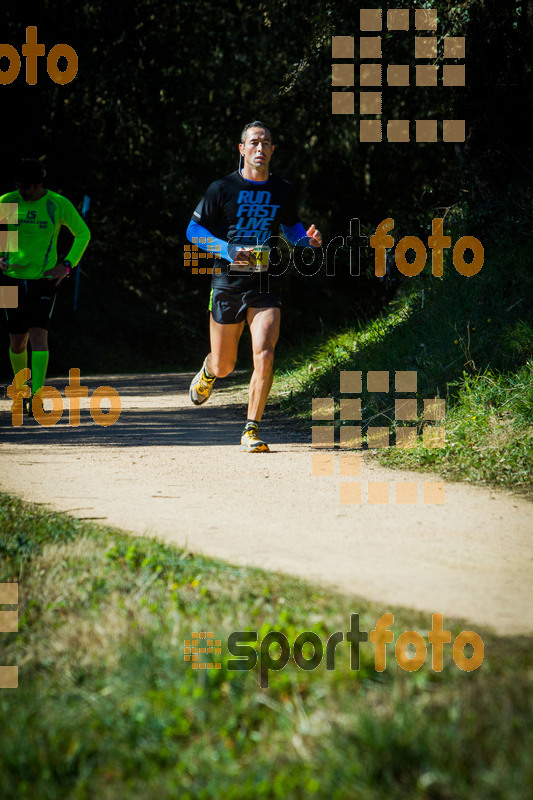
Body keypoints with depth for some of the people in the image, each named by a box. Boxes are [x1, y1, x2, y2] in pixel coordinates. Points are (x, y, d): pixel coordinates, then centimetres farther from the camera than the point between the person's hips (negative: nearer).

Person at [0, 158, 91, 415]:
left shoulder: (58, 204, -5)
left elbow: (83, 233, 8)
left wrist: (67, 265, -3)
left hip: (45, 279, -2)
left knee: (38, 335, -16)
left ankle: (36, 396, -18)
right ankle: (21, 387, 32)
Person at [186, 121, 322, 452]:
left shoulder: (283, 191, 4)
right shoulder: (222, 189, -4)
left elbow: (291, 226, 21)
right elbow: (193, 230, 1)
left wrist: (309, 238, -2)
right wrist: (227, 249, -15)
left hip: (265, 285, 1)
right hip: (227, 284, -1)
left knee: (264, 356, -18)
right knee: (224, 367, 9)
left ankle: (252, 431, -7)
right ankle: (208, 372, 48)